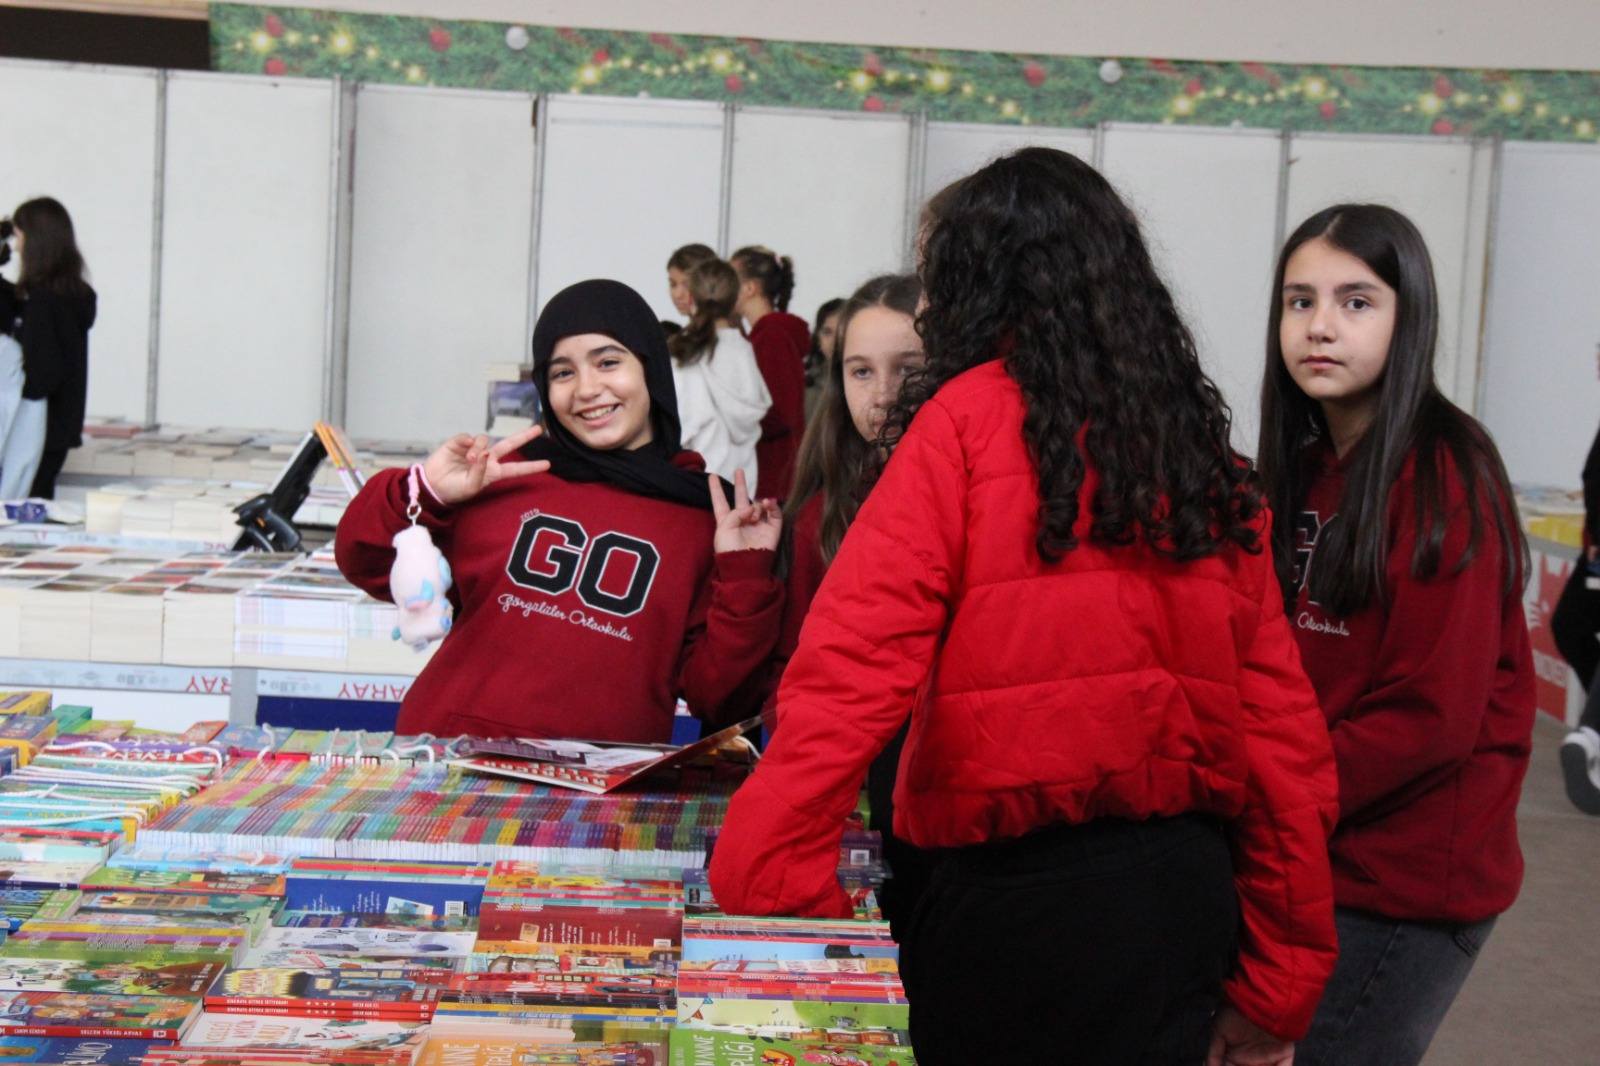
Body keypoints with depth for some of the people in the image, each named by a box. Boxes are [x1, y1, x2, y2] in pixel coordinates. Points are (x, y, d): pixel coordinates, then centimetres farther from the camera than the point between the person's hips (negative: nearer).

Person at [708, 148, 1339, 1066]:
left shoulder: (972, 418, -6)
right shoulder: (1204, 447, 8)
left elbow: (855, 662, -19)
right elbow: (1281, 720, 7)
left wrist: (769, 879, -20)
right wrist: (1278, 983, 12)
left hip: (1026, 887, -5)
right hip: (1191, 887, 6)